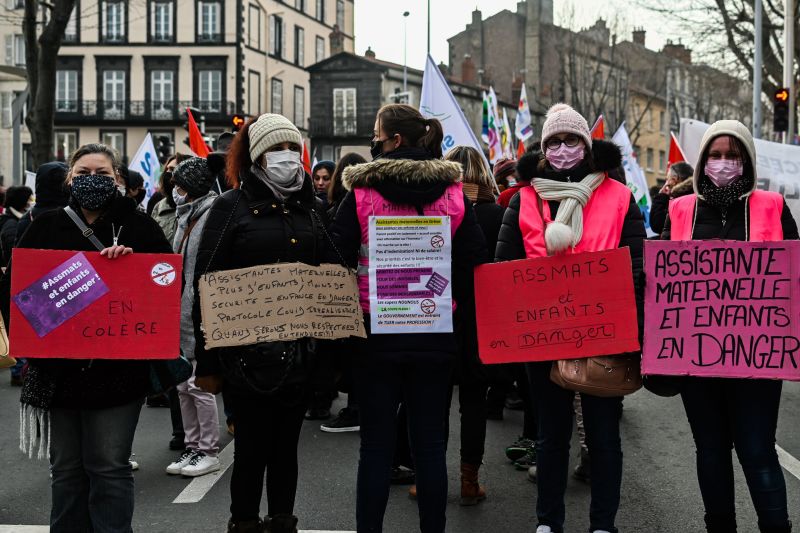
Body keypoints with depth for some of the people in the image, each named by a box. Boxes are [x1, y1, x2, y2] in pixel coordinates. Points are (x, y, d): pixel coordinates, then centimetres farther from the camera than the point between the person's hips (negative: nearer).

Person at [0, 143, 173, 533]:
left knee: (109, 468, 1)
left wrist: (132, 259, -19)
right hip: (58, 368, 2)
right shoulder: (45, 227, 7)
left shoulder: (139, 227, 2)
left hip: (116, 367, -2)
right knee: (66, 469, 12)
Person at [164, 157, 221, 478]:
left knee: (200, 385, -4)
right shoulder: (187, 215, 16)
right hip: (180, 313, 9)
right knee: (183, 385, 13)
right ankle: (192, 447, 22)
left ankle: (208, 452, 6)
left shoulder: (212, 215, -12)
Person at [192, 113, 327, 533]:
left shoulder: (313, 208, 11)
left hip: (301, 351, 4)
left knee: (286, 446, 13)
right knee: (253, 447, 3)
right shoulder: (232, 207, -2)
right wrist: (207, 361, -9)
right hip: (249, 352, -4)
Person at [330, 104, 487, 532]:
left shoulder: (361, 195, -6)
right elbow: (473, 266, 0)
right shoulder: (454, 196, 1)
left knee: (375, 445, 5)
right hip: (434, 335, 2)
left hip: (376, 333, -2)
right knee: (430, 443, 9)